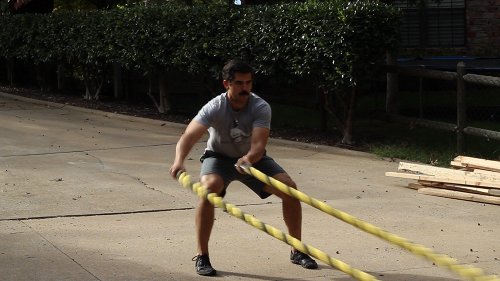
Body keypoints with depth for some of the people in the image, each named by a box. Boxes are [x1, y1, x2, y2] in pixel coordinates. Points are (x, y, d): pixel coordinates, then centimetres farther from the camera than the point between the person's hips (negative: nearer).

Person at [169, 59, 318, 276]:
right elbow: (188, 137, -42)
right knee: (209, 188, -33)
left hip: (252, 158, 2)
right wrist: (179, 161, -63)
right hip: (219, 157, -2)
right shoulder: (214, 109, -28)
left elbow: (259, 144, -38)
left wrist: (249, 158, -62)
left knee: (289, 188, -14)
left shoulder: (261, 108, -24)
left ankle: (297, 251, 4)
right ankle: (201, 257, -22)